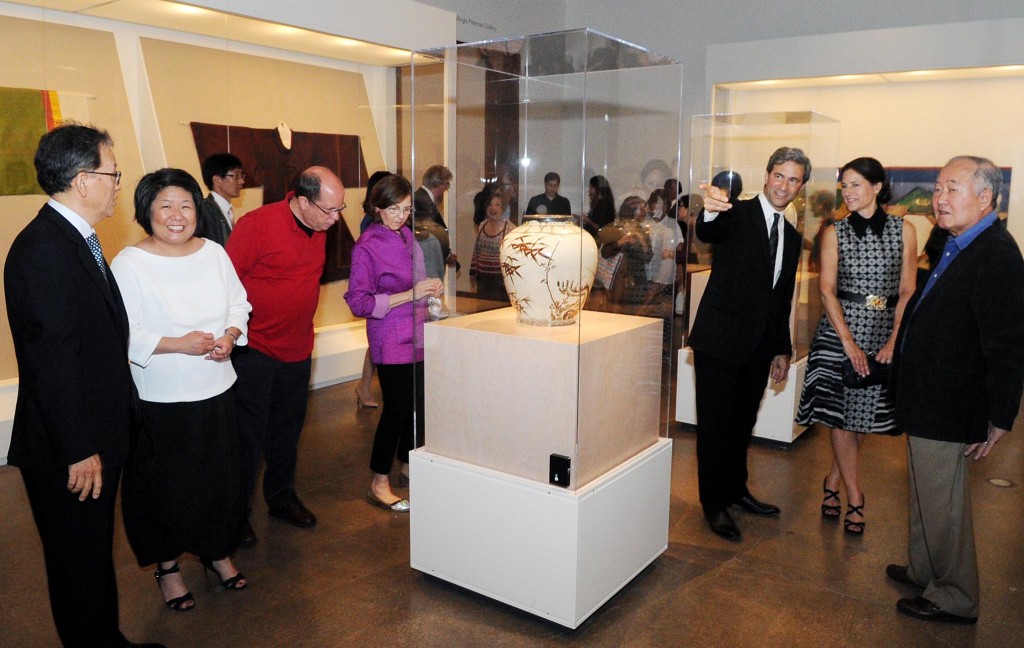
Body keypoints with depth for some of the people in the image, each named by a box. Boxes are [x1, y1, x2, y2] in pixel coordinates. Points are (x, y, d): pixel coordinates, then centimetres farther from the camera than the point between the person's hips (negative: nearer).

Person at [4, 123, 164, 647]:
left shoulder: (74, 239, 8)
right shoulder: (43, 248, -22)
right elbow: (52, 358, -24)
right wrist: (78, 450, -20)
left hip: (96, 438, 9)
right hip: (70, 451, -9)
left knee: (94, 555, 23)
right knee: (80, 563, 10)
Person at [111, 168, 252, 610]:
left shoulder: (214, 253, 3)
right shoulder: (129, 263, -12)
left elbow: (239, 304, 10)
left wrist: (230, 337, -9)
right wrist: (177, 344, -22)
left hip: (216, 391, 5)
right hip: (160, 399, -4)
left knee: (220, 477, 14)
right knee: (164, 485, 10)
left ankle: (218, 551, 38)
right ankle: (167, 566, 33)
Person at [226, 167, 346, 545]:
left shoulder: (318, 228, 3)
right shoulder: (256, 225, -18)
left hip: (297, 349, 6)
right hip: (254, 350, -6)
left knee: (287, 432, 18)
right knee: (248, 436, 4)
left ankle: (281, 498, 35)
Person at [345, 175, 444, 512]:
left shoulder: (407, 236, 9)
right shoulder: (367, 247, -14)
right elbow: (359, 302, -18)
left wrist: (430, 289, 2)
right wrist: (410, 295, -22)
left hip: (415, 335, 7)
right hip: (391, 340, -7)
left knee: (417, 403, 13)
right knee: (397, 408, -3)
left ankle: (408, 463, 34)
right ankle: (379, 484, 11)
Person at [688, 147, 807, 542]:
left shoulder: (792, 238, 13)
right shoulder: (736, 215, -8)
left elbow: (783, 300, 18)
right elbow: (706, 232, -32)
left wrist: (783, 350, 16)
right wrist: (710, 211, -56)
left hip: (759, 347, 7)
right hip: (720, 341, -6)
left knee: (743, 423, 19)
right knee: (716, 424, 4)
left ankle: (736, 489, 37)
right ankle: (714, 505, 18)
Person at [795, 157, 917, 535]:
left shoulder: (903, 230, 3)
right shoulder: (835, 232, 2)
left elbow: (907, 291, 1)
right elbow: (827, 290, -4)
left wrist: (894, 340, -10)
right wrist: (849, 341, -13)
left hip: (885, 331, 1)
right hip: (840, 328, -1)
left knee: (866, 413, 6)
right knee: (839, 412, -2)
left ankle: (833, 481, 24)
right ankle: (854, 497, 10)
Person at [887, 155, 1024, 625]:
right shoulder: (954, 247, 9)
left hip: (947, 411, -10)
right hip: (926, 404, 10)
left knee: (942, 507, 5)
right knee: (924, 497, 23)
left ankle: (955, 599, 24)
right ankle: (923, 572, 41)